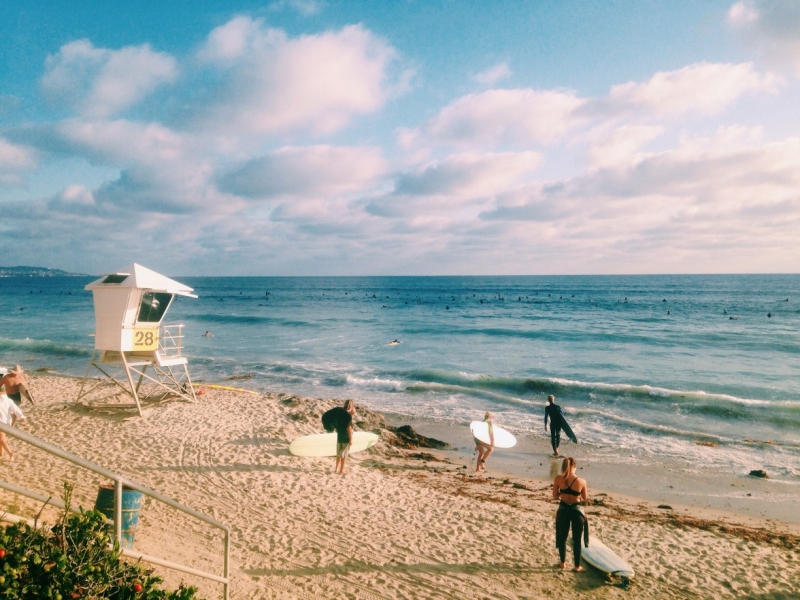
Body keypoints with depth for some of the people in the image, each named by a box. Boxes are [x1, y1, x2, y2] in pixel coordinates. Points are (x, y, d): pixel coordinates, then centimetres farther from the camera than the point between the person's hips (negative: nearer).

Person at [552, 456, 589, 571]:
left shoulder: (558, 479, -13)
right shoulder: (581, 482, -16)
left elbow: (555, 495, -1)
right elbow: (585, 498, -3)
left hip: (563, 510, 2)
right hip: (576, 510, -2)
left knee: (562, 537, 19)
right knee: (576, 539, 13)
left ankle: (562, 562, 32)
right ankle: (577, 566, 24)